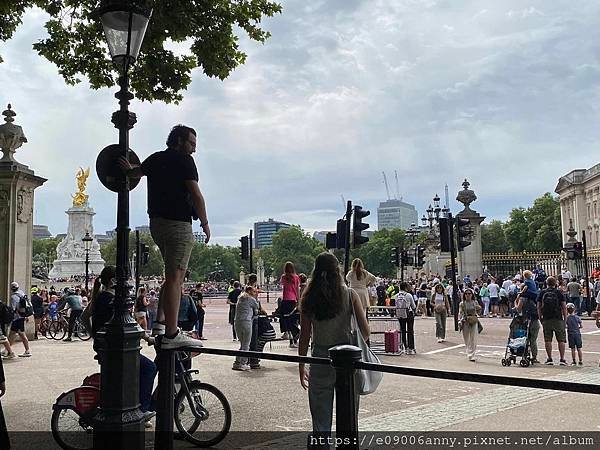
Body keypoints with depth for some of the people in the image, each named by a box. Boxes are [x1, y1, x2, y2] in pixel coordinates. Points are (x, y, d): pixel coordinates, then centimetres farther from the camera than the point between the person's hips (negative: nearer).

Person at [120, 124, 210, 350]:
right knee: (175, 278, -11)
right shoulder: (184, 160, -5)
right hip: (178, 223, -9)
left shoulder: (155, 158, 18)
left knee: (175, 275, 19)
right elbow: (195, 194, -13)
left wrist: (128, 169, 62)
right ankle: (171, 335, -12)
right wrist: (205, 223, -3)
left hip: (157, 222, 9)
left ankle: (160, 322, 16)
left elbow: (135, 172, 39)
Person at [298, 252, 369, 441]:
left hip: (320, 357, 0)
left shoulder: (309, 298, -2)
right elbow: (365, 330, -6)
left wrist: (301, 366, 7)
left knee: (320, 411, 11)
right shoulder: (350, 295, -4)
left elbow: (304, 336, -2)